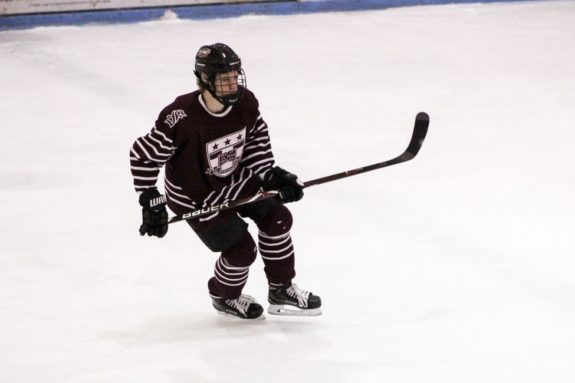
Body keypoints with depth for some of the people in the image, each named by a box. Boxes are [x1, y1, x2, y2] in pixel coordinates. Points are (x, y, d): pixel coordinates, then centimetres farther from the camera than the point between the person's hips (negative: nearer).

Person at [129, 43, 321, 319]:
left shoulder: (245, 103, -16)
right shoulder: (181, 118, -34)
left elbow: (257, 138, 4)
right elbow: (142, 154, -23)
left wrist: (270, 175, -7)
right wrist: (151, 201, -21)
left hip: (235, 178, 6)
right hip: (195, 195, -6)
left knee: (276, 218, -1)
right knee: (241, 250, -9)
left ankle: (281, 291, 19)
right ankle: (224, 296, 25)